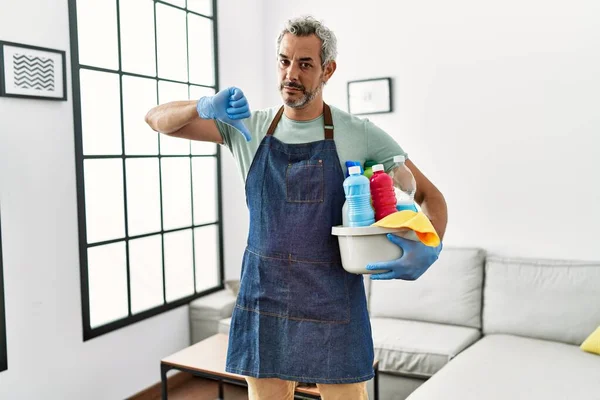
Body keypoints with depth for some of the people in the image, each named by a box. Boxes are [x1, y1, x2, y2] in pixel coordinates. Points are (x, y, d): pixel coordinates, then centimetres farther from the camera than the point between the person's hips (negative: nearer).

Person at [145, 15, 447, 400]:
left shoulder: (360, 135, -5)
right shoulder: (247, 128, 3)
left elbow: (430, 195, 0)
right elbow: (158, 119, 5)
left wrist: (429, 249, -20)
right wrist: (206, 106, -17)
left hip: (334, 305, -2)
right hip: (264, 300, 3)